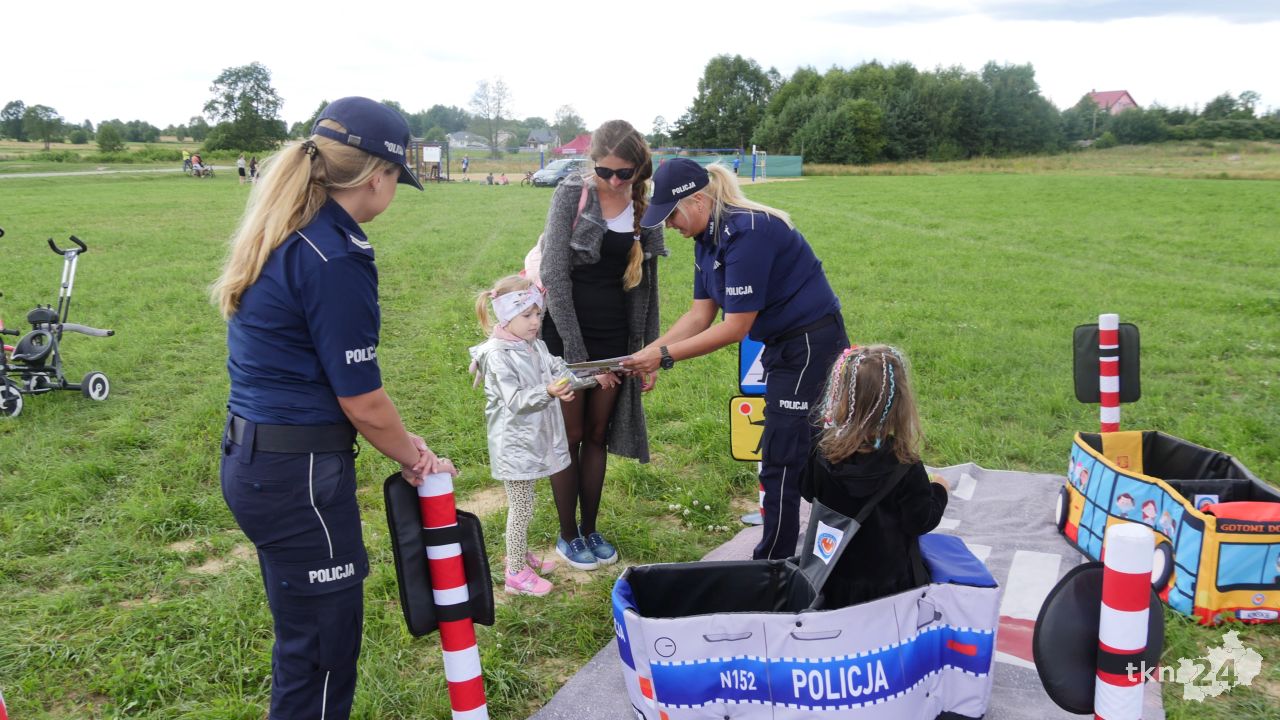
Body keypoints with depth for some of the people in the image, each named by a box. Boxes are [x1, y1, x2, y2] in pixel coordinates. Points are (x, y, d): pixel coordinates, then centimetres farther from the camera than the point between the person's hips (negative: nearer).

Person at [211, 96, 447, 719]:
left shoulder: (283, 235, 8)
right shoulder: (335, 259, -21)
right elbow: (362, 401, -17)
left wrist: (402, 443, 10)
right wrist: (415, 460, 2)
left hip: (250, 455, 10)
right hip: (298, 474, -10)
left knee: (304, 628, 24)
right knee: (323, 640, 7)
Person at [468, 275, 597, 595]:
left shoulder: (536, 346, 7)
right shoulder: (498, 355, -20)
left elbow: (560, 373, 10)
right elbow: (514, 400, -25)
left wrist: (591, 378, -3)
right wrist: (548, 392, -38)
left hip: (534, 438, 8)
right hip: (514, 444, -8)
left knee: (523, 504, 21)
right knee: (521, 507, 0)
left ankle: (520, 554, 38)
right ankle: (516, 573, 11)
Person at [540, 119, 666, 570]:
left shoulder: (646, 208, 2)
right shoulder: (572, 195, -11)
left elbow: (647, 283, 11)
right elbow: (555, 277, -15)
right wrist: (577, 353, -16)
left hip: (615, 338, 4)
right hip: (568, 333, -4)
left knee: (598, 434, 13)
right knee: (570, 436, 7)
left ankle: (590, 529, 28)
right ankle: (567, 535, 22)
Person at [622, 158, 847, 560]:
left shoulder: (746, 233, -26)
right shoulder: (708, 238, 4)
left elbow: (735, 328, -25)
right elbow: (699, 315, 4)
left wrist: (665, 356, -21)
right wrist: (647, 352, -6)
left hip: (812, 344, -10)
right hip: (782, 346, 10)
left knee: (782, 460, -4)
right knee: (802, 455, 19)